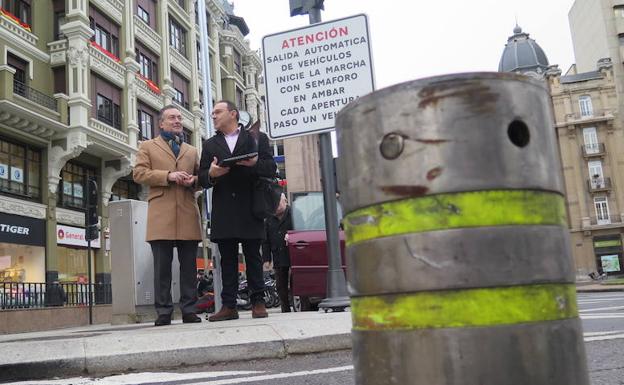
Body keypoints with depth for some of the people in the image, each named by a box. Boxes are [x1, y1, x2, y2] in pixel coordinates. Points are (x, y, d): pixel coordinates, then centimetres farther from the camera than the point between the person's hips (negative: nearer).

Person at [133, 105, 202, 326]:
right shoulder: (148, 147, 15)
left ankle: (189, 310, 7)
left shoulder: (192, 151, 25)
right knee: (162, 266, -2)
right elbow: (138, 173, 1)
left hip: (188, 216, 3)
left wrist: (194, 181, -2)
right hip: (161, 215, -3)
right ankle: (163, 312, 3)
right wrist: (168, 176, -10)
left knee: (189, 266, 2)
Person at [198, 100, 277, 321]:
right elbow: (202, 179, 12)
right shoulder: (210, 145, 19)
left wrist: (254, 163, -17)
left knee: (253, 257, 0)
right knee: (227, 259, 2)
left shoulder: (257, 139, 11)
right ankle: (229, 306, 4)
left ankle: (258, 303, 6)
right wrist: (211, 174, -11)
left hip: (250, 209, -2)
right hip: (223, 211, 3)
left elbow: (271, 169, 2)